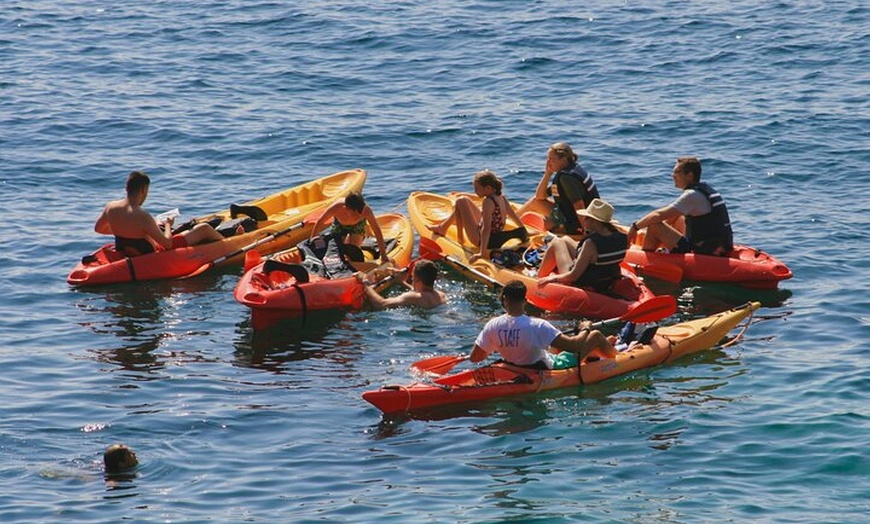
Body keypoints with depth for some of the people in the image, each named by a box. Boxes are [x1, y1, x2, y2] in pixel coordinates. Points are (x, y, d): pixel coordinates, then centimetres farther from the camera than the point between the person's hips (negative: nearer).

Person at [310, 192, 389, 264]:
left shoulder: (366, 210, -42)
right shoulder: (336, 208, -42)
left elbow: (377, 230, -29)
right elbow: (319, 223, -23)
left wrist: (383, 255, -28)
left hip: (357, 225, -1)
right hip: (339, 224, 1)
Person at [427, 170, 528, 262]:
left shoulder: (488, 202, -27)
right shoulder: (501, 198, -3)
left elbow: (486, 229, -32)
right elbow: (515, 216, 7)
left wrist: (483, 253, -35)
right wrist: (524, 232, 21)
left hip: (480, 239, -9)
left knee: (461, 202, -3)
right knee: (465, 201, 22)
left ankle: (460, 237, 10)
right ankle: (443, 226, 39)